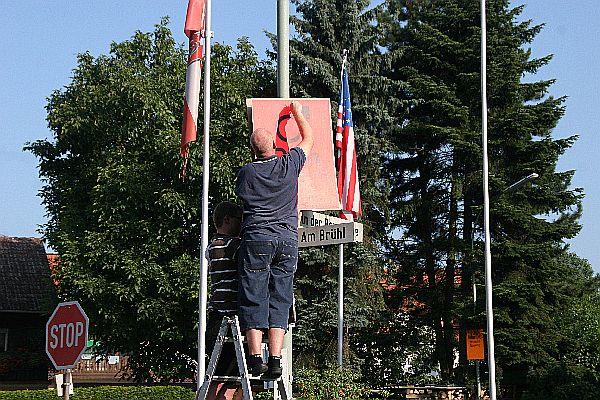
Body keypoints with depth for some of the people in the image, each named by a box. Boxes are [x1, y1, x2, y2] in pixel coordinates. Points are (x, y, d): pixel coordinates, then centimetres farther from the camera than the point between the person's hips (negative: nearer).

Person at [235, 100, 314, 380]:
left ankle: (255, 357, -10)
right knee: (280, 299, 2)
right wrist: (297, 113, 41)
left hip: (256, 238, -2)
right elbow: (308, 139, 27)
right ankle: (275, 359, -6)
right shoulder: (289, 164, 9)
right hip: (288, 239, 2)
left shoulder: (246, 172, 5)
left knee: (253, 298, -1)